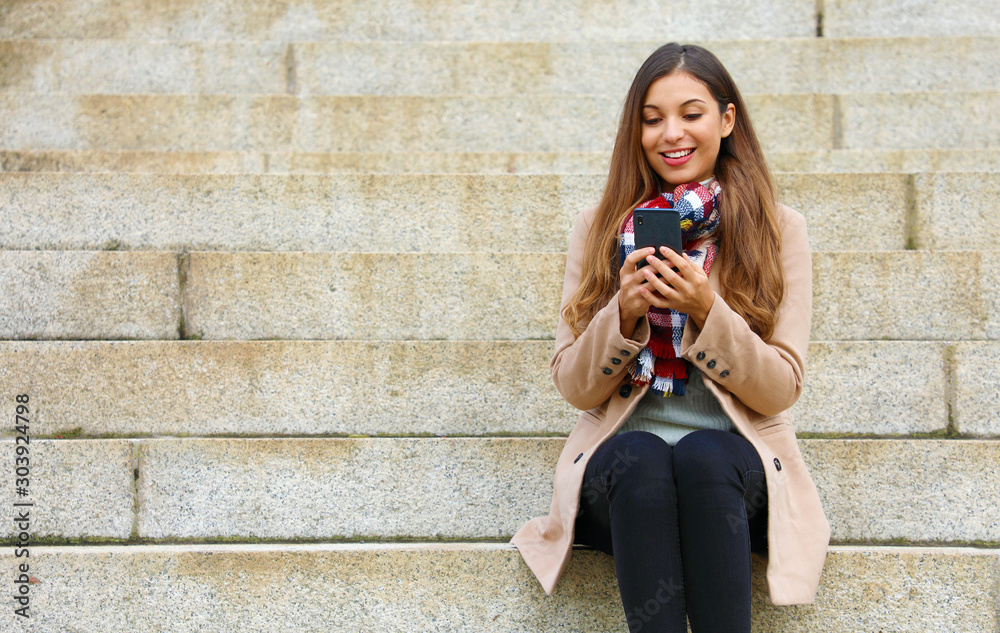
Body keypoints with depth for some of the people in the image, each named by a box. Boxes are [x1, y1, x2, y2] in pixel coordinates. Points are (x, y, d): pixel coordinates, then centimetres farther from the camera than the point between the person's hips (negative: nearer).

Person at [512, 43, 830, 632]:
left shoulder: (779, 231, 5)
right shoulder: (601, 230, 10)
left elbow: (781, 389, 0)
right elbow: (574, 386, 6)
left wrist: (706, 309, -16)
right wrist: (625, 311, -13)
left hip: (736, 459, -1)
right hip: (619, 463, 1)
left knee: (701, 457, -34)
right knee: (639, 460, -33)